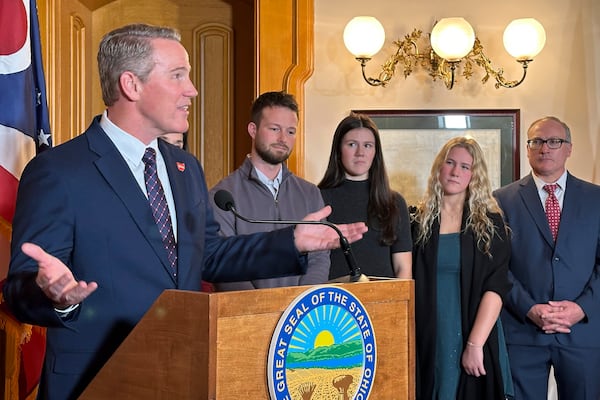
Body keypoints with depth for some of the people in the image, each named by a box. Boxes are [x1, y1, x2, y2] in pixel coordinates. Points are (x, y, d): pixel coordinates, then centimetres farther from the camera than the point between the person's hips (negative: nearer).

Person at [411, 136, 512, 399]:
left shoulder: (489, 223, 1)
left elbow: (495, 287, -7)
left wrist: (475, 344, -16)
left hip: (476, 338, -1)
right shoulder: (418, 220, 5)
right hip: (426, 339, 1)